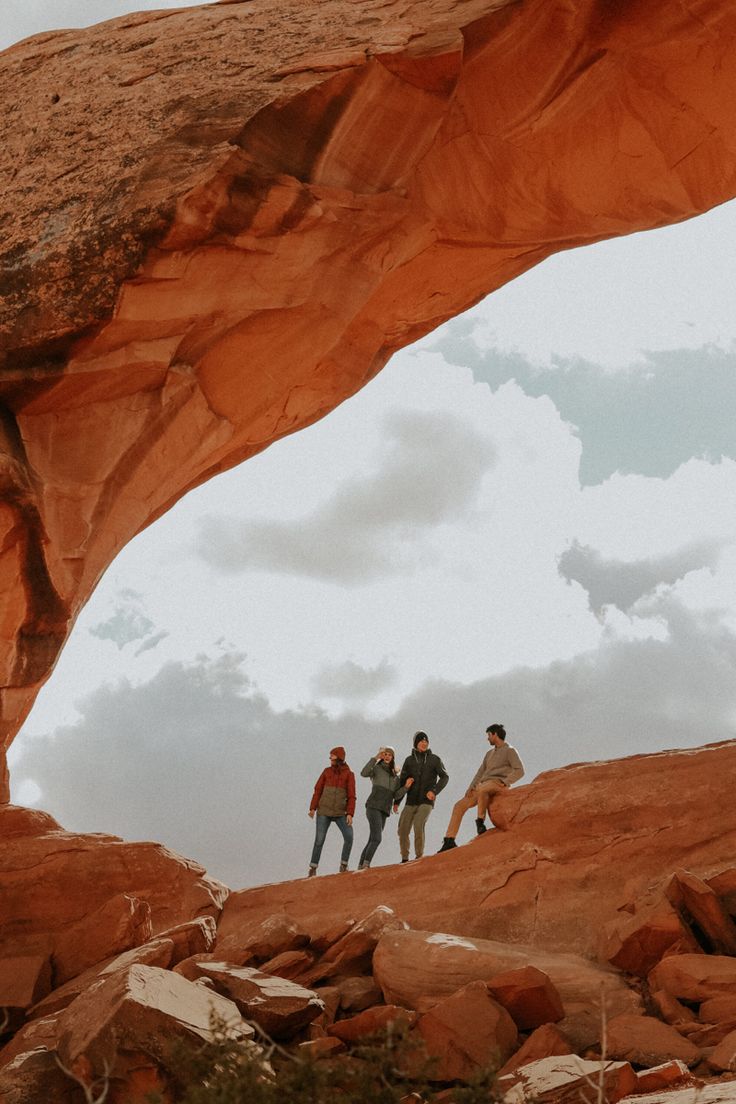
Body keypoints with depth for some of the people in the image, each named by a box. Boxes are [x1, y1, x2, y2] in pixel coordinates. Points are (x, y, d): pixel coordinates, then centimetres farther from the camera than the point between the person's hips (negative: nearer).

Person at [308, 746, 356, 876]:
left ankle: (343, 866, -2)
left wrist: (350, 813, -14)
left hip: (340, 813, -1)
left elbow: (351, 796, -3)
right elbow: (318, 790, 7)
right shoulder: (327, 771, 7)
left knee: (349, 837, -17)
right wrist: (313, 808, -2)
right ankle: (313, 869, 6)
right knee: (319, 840, -4)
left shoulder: (349, 774, 1)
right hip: (324, 811, 1)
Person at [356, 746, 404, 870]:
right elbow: (364, 773, -17)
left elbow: (396, 795, 12)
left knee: (372, 840, 5)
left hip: (384, 810, 6)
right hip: (374, 807, -6)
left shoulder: (395, 776, 21)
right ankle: (366, 865, -23)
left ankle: (361, 867, 8)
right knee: (377, 838, -20)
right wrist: (375, 758, -20)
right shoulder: (377, 768, 4)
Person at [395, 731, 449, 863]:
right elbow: (402, 781, 11)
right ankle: (405, 858, 11)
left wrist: (434, 791, -10)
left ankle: (419, 856, -13)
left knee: (418, 825, -23)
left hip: (426, 801, -3)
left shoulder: (434, 759, 5)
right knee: (403, 830, -3)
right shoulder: (409, 760, 10)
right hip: (411, 801, 3)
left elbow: (444, 777, 6)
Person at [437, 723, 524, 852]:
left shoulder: (510, 751, 6)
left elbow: (519, 771, -6)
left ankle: (480, 821, -27)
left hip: (498, 783, -7)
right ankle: (449, 841, -15)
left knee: (481, 789, -42)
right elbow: (480, 772, 21)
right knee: (459, 806, -11)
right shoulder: (489, 754, 29)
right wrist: (471, 787, 4)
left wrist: (504, 782, -17)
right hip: (483, 786, 7)